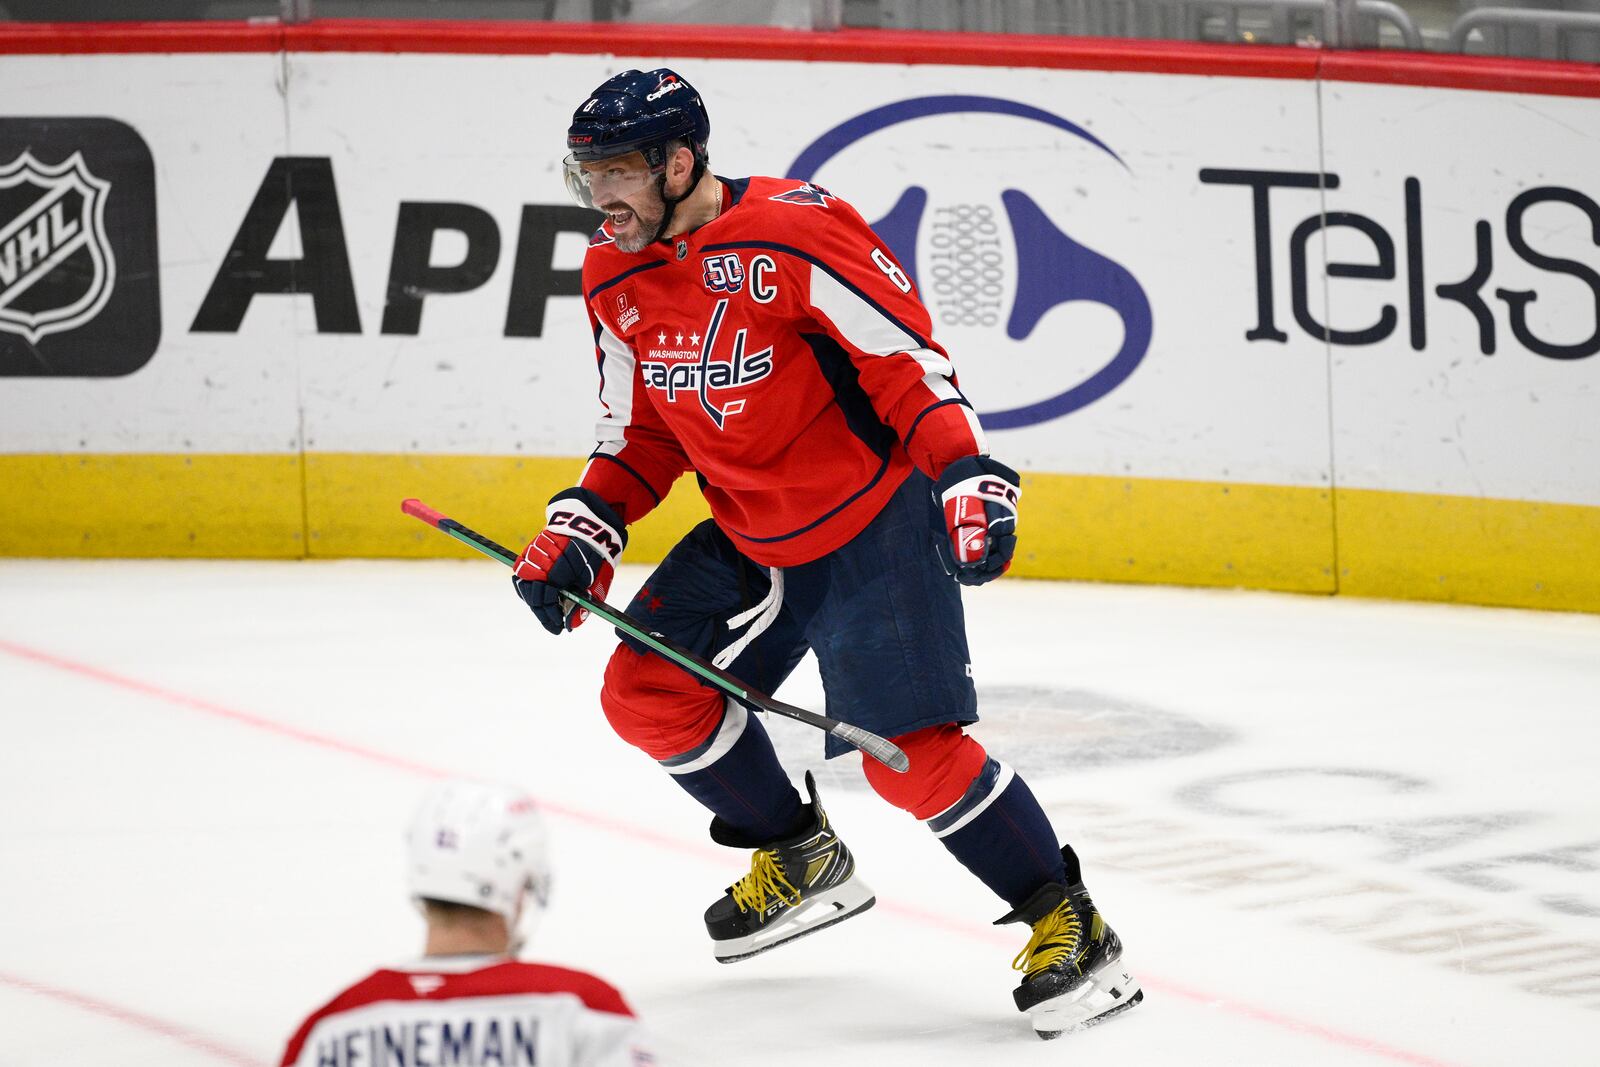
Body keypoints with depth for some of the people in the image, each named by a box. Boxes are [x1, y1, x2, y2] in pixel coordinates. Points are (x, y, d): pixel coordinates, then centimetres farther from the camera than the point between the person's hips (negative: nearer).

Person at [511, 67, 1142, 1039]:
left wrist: (968, 480, -28)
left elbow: (910, 359, -20)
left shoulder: (793, 235, -23)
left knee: (909, 749, -16)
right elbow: (641, 435, 13)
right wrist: (582, 533, 1)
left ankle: (1070, 925, -4)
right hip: (750, 536, 8)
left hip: (876, 517, -8)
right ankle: (800, 857, 22)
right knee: (648, 692, 2)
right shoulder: (616, 281, 2)